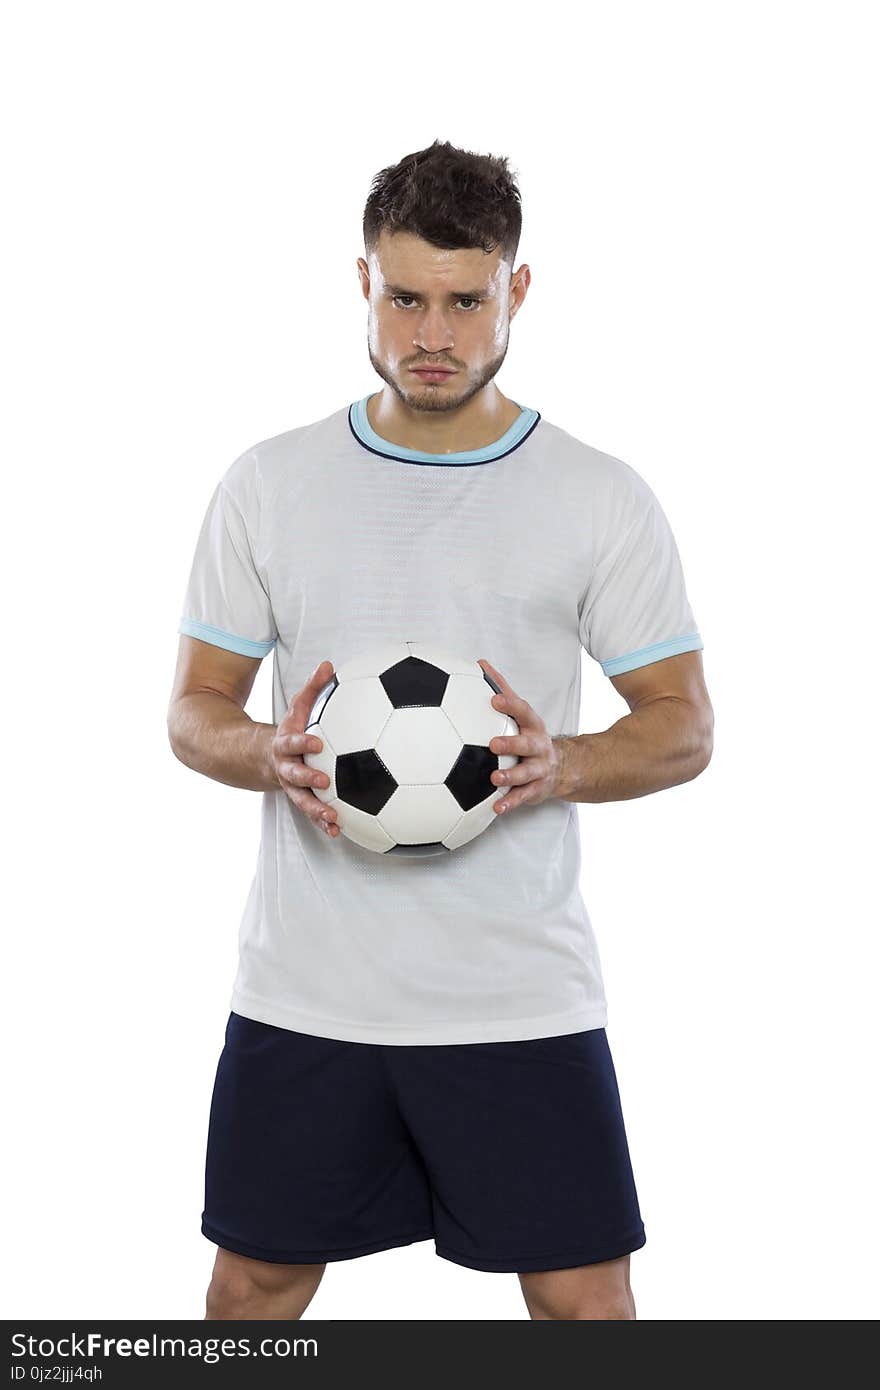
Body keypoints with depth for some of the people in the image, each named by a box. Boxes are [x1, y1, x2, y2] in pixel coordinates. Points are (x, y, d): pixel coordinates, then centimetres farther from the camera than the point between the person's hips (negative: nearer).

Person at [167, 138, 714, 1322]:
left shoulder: (603, 498, -2)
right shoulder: (268, 484, 3)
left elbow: (685, 725, 1)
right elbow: (195, 708, 7)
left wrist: (562, 765, -20)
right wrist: (271, 756, -16)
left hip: (523, 994, -1)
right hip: (302, 990, 2)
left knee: (583, 1300, 2)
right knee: (254, 1282, 12)